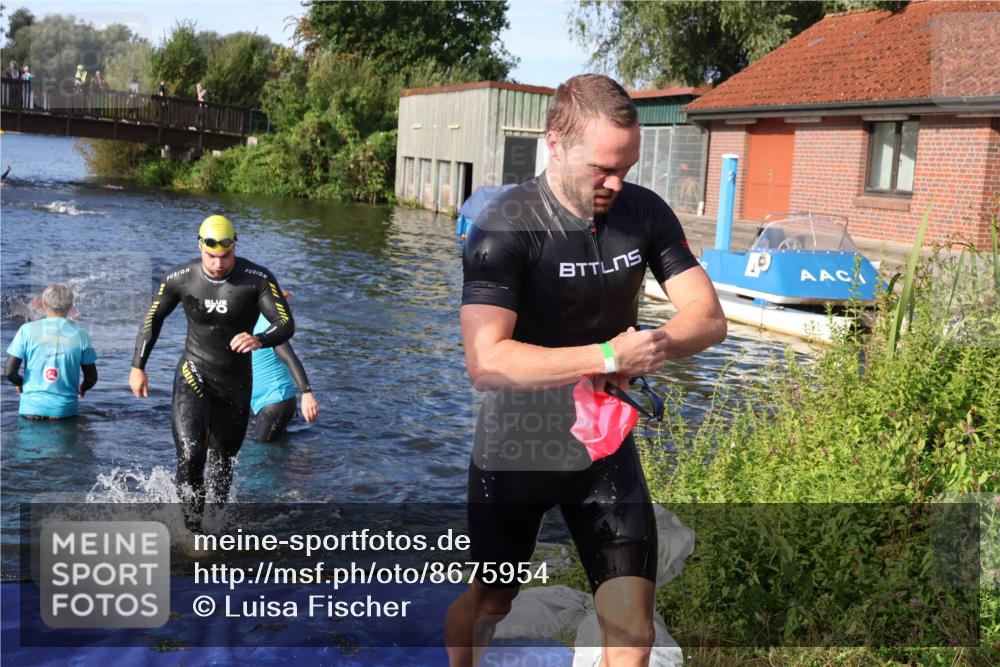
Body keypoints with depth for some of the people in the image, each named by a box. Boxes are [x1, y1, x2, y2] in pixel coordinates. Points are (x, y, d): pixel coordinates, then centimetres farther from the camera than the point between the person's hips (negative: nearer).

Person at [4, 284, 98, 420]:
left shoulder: (27, 330, -1)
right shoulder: (80, 335, 0)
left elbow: (9, 371, -3)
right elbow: (91, 378, 4)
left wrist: (19, 383, 19)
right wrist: (81, 389, 26)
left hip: (32, 407, 0)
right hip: (66, 410, 0)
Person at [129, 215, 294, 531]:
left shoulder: (258, 279, -15)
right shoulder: (180, 278, -10)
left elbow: (286, 325, -17)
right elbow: (153, 317, 6)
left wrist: (259, 340, -39)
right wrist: (138, 366, 4)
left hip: (236, 382, 1)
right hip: (193, 376, -1)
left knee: (224, 459, 13)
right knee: (190, 457, -18)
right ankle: (192, 528, -4)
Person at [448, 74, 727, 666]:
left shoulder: (646, 213, -6)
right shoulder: (506, 228, -22)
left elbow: (708, 318, -6)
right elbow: (486, 363, -32)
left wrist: (652, 345, -26)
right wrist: (608, 357, -36)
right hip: (517, 450, -3)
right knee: (487, 604, 20)